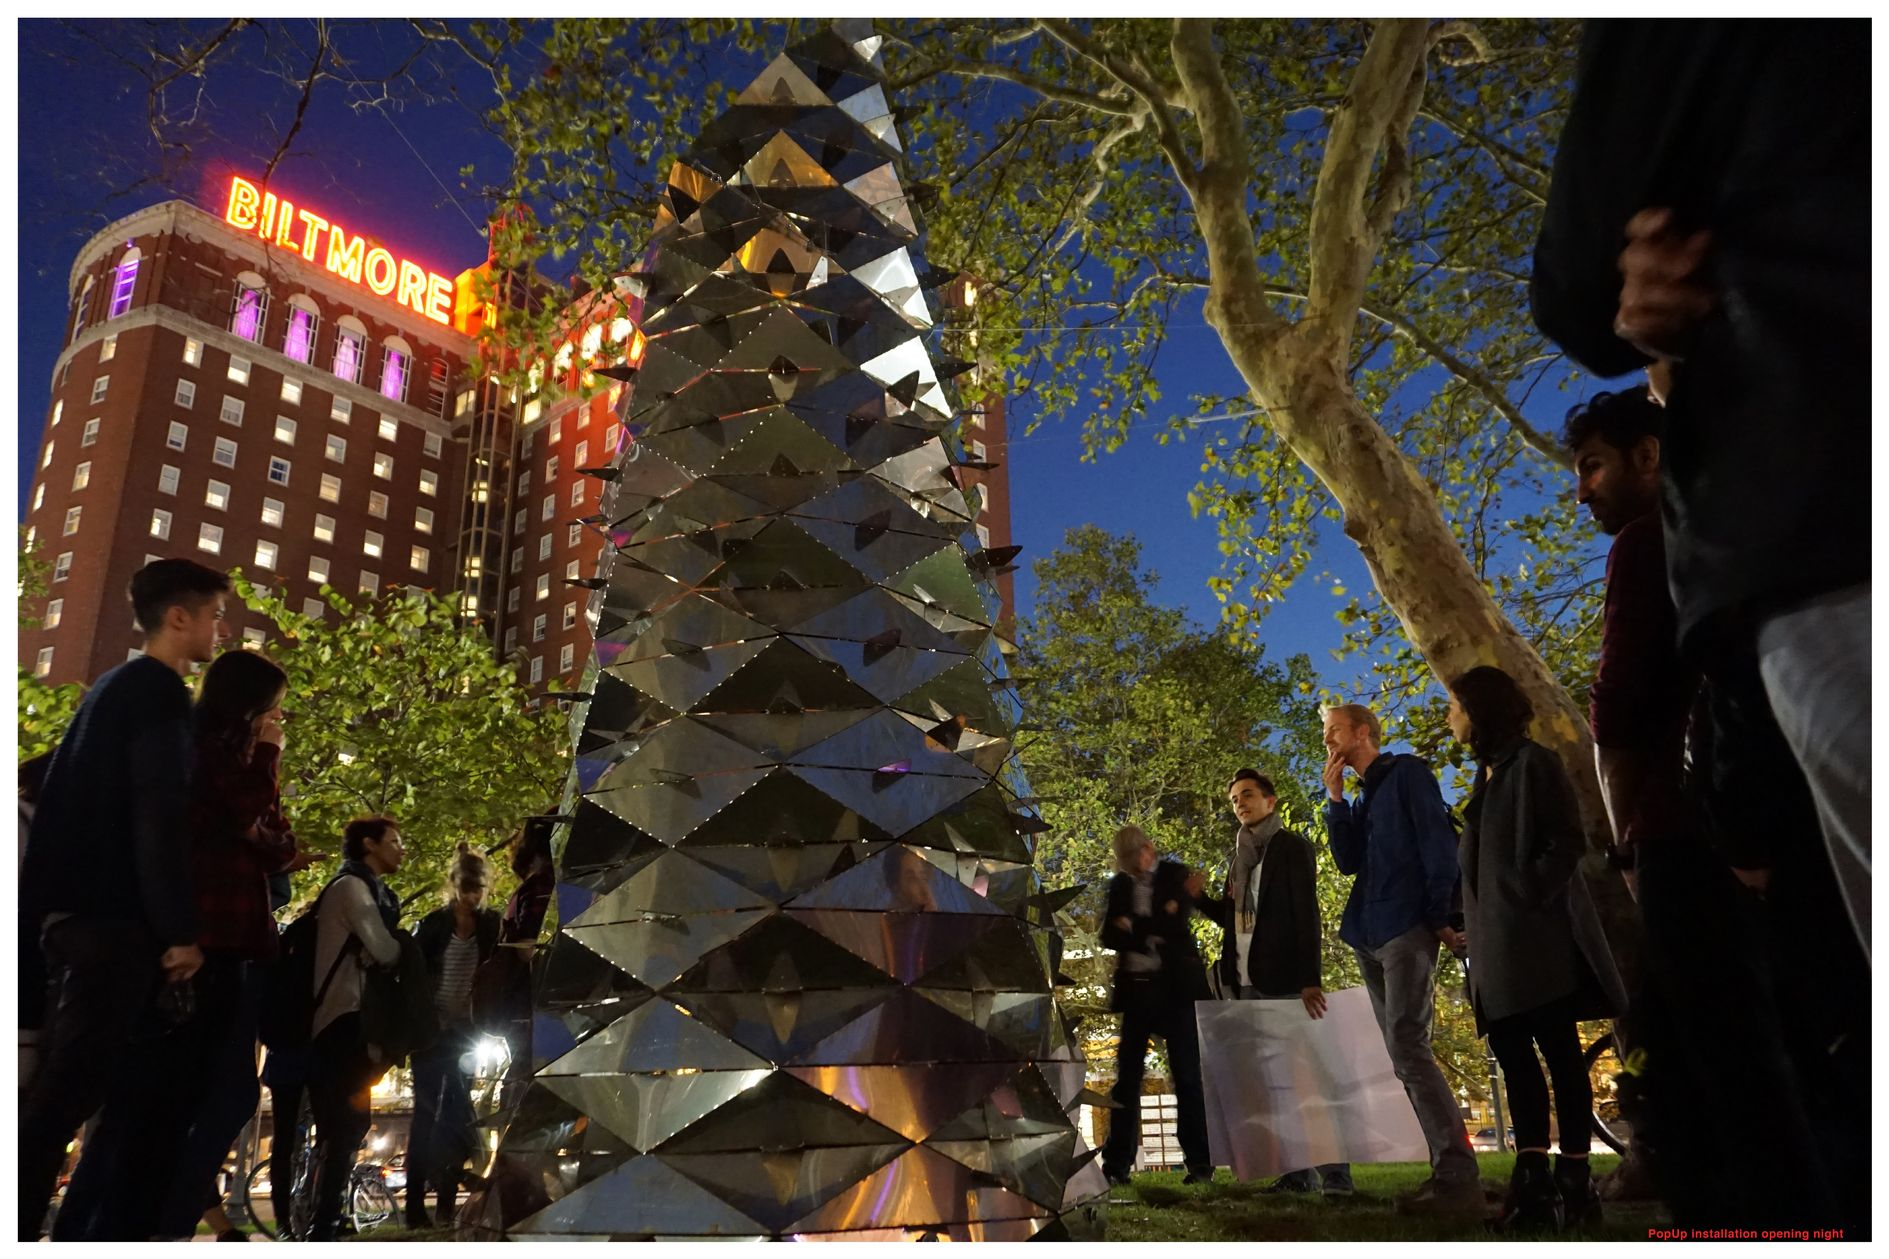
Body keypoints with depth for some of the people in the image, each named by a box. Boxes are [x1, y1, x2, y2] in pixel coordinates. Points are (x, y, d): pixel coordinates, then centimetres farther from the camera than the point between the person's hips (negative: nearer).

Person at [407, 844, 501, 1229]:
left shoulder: (492, 925, 1)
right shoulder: (432, 925, -3)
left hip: (466, 1031, 2)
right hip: (432, 1031, -1)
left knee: (456, 1117, 5)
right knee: (427, 1114, 0)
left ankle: (447, 1202, 13)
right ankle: (415, 1206, 6)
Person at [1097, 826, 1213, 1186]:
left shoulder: (1176, 875, 0)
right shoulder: (1120, 885, 10)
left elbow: (1176, 925, -12)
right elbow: (1110, 935, 1)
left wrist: (1133, 926, -15)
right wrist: (1152, 933, -14)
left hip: (1176, 985, -3)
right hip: (1137, 986, 3)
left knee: (1187, 1074, -1)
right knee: (1127, 1075, 2)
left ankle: (1199, 1163, 5)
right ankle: (1116, 1164, 7)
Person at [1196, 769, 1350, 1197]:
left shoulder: (1292, 846, 0)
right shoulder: (1240, 857, 18)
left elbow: (1307, 914, -9)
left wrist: (1311, 978, -17)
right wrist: (1197, 897, 3)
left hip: (1284, 979, -7)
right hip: (1247, 983, 7)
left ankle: (1335, 1173, -3)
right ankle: (1298, 1172, 10)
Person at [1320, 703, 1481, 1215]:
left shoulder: (1407, 773, 0)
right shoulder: (1361, 800, 22)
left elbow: (1439, 843, -9)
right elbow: (1349, 862, 10)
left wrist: (1442, 915, -15)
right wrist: (1335, 799, 5)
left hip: (1407, 928, -8)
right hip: (1370, 937, 9)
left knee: (1408, 1049, -15)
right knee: (1406, 1056, 6)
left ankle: (1458, 1178, -13)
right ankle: (1450, 1172, 9)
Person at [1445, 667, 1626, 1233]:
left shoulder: (1532, 762, -5)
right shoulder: (1487, 773, 19)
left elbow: (1569, 841, -13)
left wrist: (1528, 894, -18)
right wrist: (1463, 917, 12)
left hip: (1539, 932, -8)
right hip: (1498, 940, 8)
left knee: (1559, 1052, -2)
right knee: (1513, 1054, 3)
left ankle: (1573, 1180, 3)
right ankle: (1533, 1178, 4)